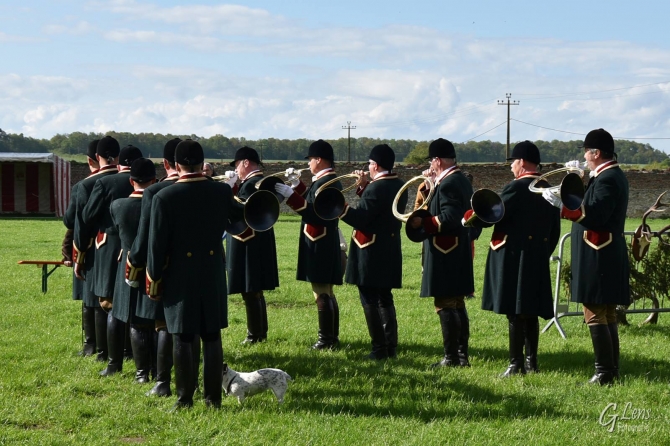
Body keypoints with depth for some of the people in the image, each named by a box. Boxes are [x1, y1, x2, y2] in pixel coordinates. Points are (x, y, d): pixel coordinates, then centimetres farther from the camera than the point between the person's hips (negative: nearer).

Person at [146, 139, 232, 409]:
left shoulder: (164, 197, -11)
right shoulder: (223, 192, -4)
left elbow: (157, 243, -10)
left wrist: (154, 280, 1)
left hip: (179, 277, -2)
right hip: (213, 274, 3)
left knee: (182, 338, 4)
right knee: (212, 336, 8)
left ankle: (185, 397, 5)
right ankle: (213, 396, 11)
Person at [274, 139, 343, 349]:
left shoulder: (325, 182, -17)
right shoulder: (330, 180, 14)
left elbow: (313, 213, -24)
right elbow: (311, 201, 22)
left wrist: (289, 195, -24)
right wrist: (296, 183, 15)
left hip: (319, 246, -11)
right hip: (324, 244, 11)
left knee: (322, 294, -7)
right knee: (326, 292, 15)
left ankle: (326, 339, -4)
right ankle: (331, 336, 21)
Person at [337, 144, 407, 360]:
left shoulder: (375, 188, -19)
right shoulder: (399, 186, 8)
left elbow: (360, 219, -20)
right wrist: (364, 188, 14)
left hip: (371, 253, -8)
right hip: (390, 251, 9)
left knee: (370, 300, -2)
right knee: (385, 299, 16)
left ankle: (379, 349, -2)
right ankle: (391, 346, 18)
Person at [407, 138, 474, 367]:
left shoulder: (447, 184, -17)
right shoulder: (461, 180, 14)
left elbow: (448, 219, -26)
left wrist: (421, 223, -20)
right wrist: (429, 184, 11)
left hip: (445, 255, -10)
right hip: (460, 253, 10)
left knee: (445, 305, -5)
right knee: (457, 305, 14)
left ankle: (451, 357, -3)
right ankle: (462, 355, 18)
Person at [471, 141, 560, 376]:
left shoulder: (515, 188, -12)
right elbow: (555, 230, 14)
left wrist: (470, 218, 3)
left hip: (514, 258, -7)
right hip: (538, 260, 8)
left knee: (515, 312, -5)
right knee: (530, 311, 12)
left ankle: (516, 363, -4)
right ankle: (531, 361, 14)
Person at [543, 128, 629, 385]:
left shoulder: (606, 179, -17)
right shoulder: (614, 175, 15)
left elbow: (595, 217, -25)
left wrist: (562, 205, -26)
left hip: (598, 258, -11)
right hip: (610, 257, 11)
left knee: (595, 316, -7)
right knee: (607, 315, 14)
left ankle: (604, 373, -5)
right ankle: (611, 370, 19)